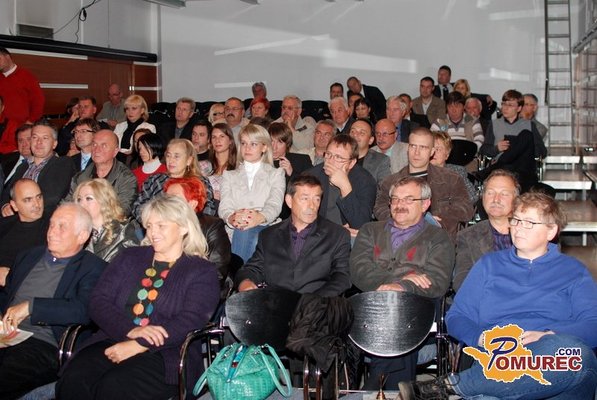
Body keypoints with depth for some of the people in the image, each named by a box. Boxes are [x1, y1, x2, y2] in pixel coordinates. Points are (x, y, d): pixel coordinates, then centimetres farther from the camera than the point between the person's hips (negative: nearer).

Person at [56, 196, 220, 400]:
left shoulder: (202, 272, 9)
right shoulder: (129, 257, 22)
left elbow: (189, 322, -7)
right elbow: (98, 302, 9)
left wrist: (137, 345, -17)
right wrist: (131, 330, -11)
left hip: (164, 354, -3)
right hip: (112, 342, 4)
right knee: (72, 381, -28)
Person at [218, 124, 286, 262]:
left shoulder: (276, 174, 20)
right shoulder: (229, 175, 26)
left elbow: (274, 205, -1)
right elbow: (224, 206, 6)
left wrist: (260, 217, -28)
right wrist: (231, 218, -22)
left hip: (264, 231, -1)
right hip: (234, 232, 1)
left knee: (244, 234, -36)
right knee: (241, 232, -36)